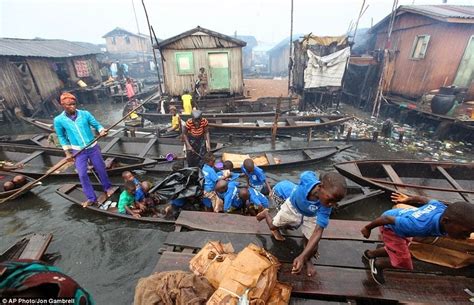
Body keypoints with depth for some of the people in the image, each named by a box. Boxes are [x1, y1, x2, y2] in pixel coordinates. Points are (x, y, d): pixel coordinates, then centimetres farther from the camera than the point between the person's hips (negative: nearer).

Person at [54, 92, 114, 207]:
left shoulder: (85, 114, -9)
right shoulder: (59, 120, -6)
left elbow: (97, 125, -2)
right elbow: (62, 137, 5)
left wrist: (101, 131, -27)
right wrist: (67, 152, 1)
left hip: (93, 148, 0)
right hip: (78, 151, 0)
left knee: (100, 169, 12)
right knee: (82, 174, 3)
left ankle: (108, 187, 35)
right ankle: (91, 198, 17)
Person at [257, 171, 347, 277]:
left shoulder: (325, 207, -39)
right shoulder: (306, 177, -43)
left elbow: (318, 232, -39)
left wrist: (302, 257, -48)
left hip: (310, 216, 0)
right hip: (293, 206, 0)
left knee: (314, 247, -5)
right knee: (273, 226, 10)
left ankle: (307, 260, 30)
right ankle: (266, 213, 44)